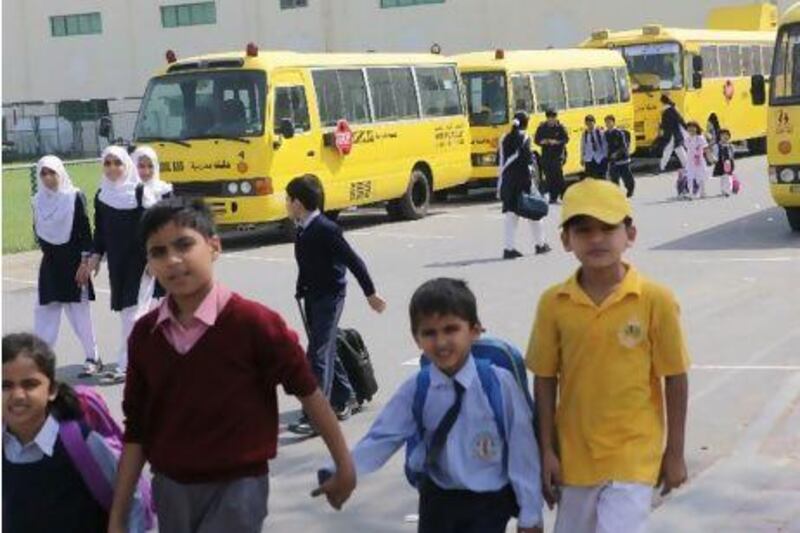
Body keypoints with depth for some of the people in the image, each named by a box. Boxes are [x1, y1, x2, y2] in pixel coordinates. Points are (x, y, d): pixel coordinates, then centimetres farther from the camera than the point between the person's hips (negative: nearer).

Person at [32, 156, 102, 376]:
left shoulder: (75, 197, -8)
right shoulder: (39, 200, 5)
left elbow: (85, 231, -9)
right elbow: (38, 231, 14)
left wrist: (84, 263, -12)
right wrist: (47, 250, 4)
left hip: (73, 261, -4)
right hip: (50, 263, 5)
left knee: (79, 312, -1)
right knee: (45, 311, 3)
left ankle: (93, 358, 9)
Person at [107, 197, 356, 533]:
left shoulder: (253, 322, -16)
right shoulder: (144, 334, -2)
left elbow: (307, 391, -5)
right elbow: (136, 430, 4)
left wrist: (343, 465, 1)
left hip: (236, 489, -5)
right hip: (170, 490, 5)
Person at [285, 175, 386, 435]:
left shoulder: (326, 230, -21)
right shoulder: (304, 229, 4)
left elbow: (353, 261, -16)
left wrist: (370, 293, -10)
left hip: (329, 296, -9)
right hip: (313, 296, 9)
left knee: (319, 354, -10)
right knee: (326, 350, 18)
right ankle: (344, 398, 35)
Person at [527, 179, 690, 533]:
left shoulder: (655, 300, -11)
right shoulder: (554, 303, -4)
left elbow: (675, 378, -3)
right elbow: (545, 380, 3)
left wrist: (675, 452, 1)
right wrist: (547, 451, 2)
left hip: (633, 454, -3)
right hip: (574, 454, 3)